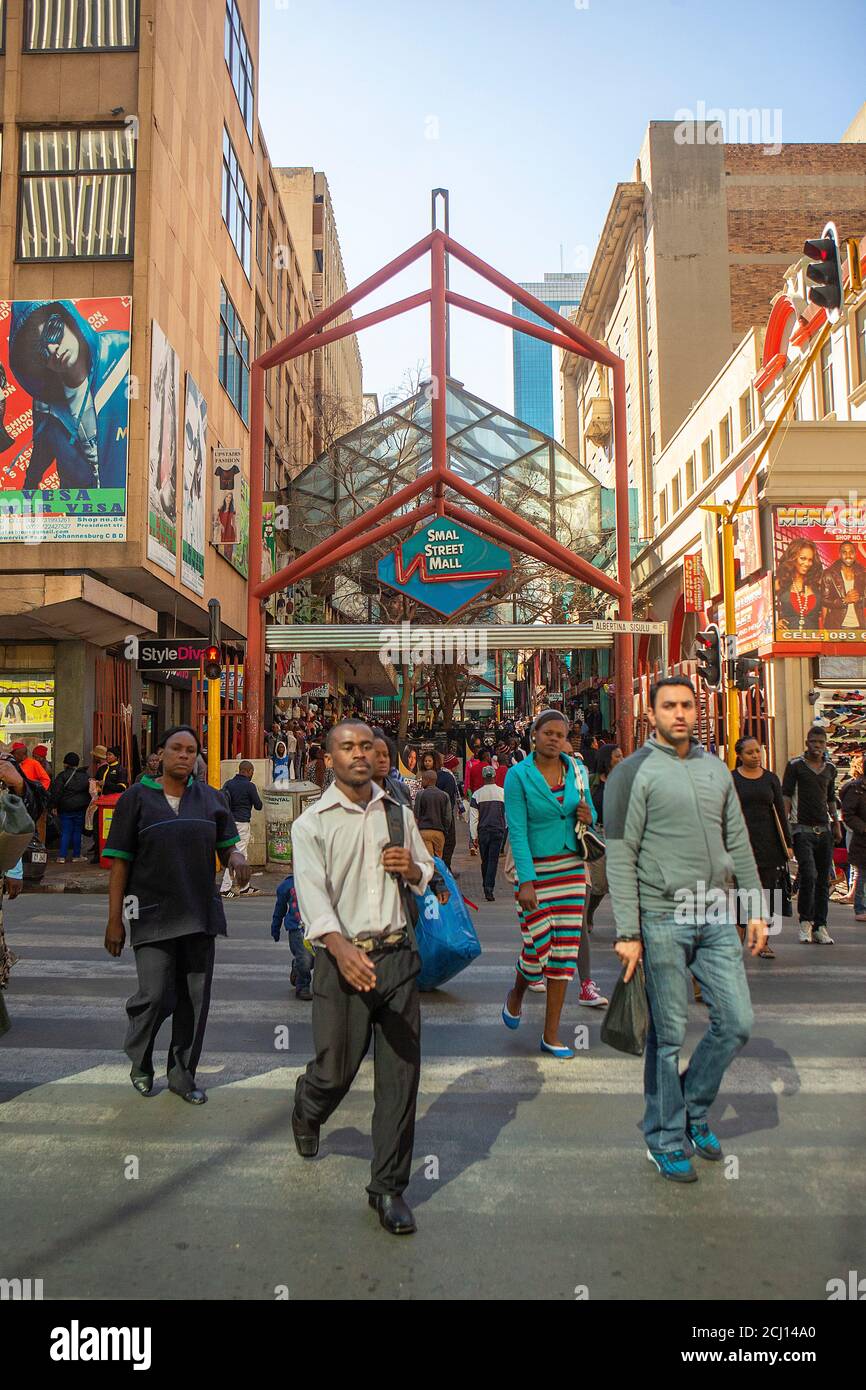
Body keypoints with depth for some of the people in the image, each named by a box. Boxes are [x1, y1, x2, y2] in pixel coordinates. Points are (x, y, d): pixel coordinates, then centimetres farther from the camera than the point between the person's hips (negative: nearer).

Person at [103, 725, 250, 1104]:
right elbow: (120, 863, -1)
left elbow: (227, 848, 11)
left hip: (200, 915, 3)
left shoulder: (211, 799, 8)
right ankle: (140, 1063, 24)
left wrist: (237, 858, -14)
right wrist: (114, 920, -5)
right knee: (154, 996, -7)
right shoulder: (137, 798, -1)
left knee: (195, 999, 8)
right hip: (153, 916, -3)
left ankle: (182, 1075, 25)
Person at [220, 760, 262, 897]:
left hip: (229, 822, 7)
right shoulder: (249, 786, -10)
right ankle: (225, 888, -5)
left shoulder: (228, 783, 8)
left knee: (242, 855, 16)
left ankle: (245, 887, 22)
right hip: (242, 823, -7)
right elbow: (258, 806, -4)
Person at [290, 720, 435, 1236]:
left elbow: (426, 873, 21)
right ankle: (307, 1108, 44)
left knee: (400, 1073, 4)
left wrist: (412, 869, -5)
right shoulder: (312, 824, -4)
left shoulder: (398, 813, 9)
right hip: (343, 957, -3)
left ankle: (389, 1187, 21)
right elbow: (312, 893, -17)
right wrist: (341, 948, -34)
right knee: (337, 1068, 6)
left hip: (398, 955, 3)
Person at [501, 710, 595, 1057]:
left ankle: (551, 1035, 15)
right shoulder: (518, 775, -8)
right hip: (534, 869, -4)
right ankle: (516, 993, 33)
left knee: (565, 948, 4)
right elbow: (517, 831, -12)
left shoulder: (576, 771, 5)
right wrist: (526, 882, -18)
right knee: (537, 946, -4)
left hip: (571, 868, 4)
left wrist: (588, 817, -8)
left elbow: (590, 812, 18)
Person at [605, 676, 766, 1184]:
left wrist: (755, 907, 11)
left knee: (738, 1023, 7)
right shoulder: (634, 772, -8)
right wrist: (628, 931, -15)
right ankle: (666, 1139, 23)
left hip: (717, 916, 6)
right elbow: (620, 856, -11)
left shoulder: (716, 768, 11)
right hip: (662, 919, -5)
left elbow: (738, 843, 15)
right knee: (668, 1035, 4)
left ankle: (693, 1107, 30)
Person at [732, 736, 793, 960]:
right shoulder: (731, 779, 1)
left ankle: (763, 941, 12)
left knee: (767, 892, 3)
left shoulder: (770, 778, 9)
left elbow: (780, 812, 10)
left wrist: (787, 844, 6)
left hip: (768, 841, 3)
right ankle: (738, 939, 5)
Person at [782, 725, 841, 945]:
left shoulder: (830, 768, 13)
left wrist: (836, 824, 18)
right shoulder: (795, 765, -1)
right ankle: (805, 921, 1)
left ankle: (820, 926, 13)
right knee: (809, 875, -16)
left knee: (823, 880, 6)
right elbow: (786, 795, -4)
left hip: (824, 830, 5)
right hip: (803, 829, -5)